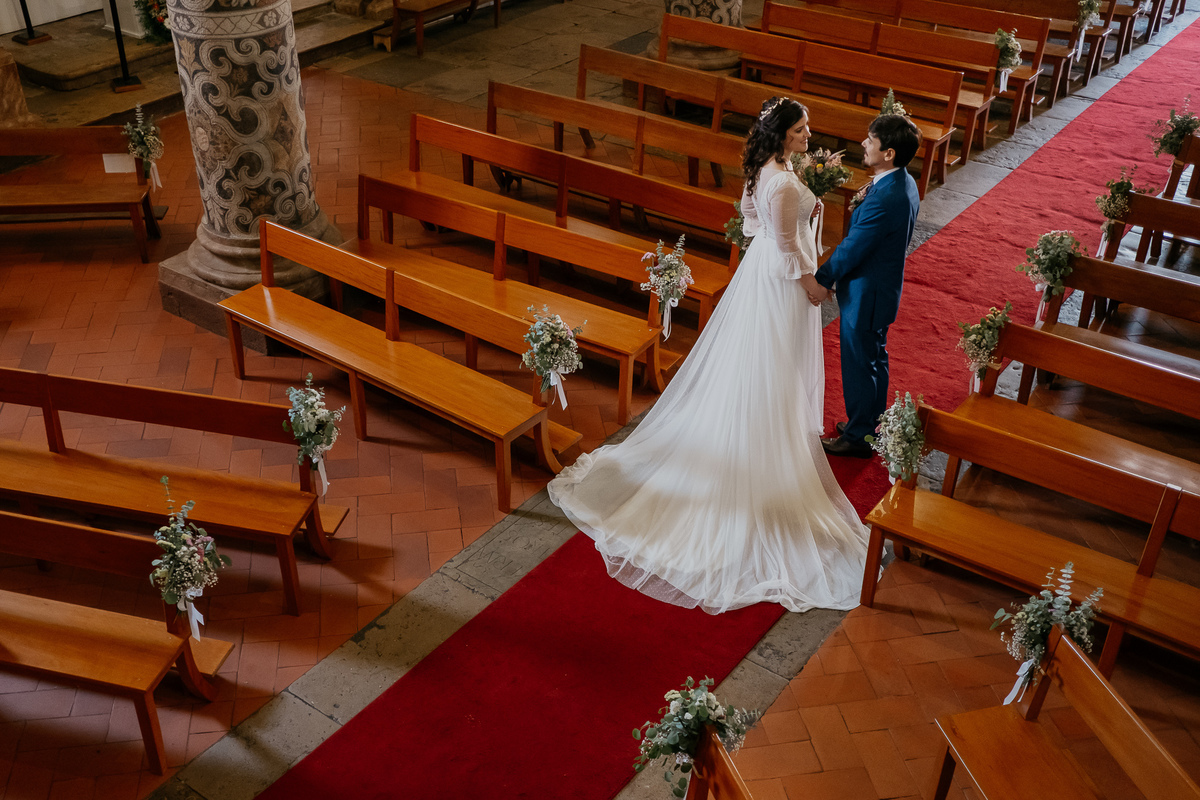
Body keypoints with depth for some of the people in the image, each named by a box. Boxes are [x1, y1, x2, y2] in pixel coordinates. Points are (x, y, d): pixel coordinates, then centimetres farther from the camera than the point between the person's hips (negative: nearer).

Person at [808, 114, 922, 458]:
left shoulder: (884, 199, -32)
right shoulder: (905, 184, 0)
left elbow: (851, 249, -23)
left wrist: (823, 281, -12)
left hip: (865, 294, -10)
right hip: (884, 287, 10)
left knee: (858, 366, 6)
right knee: (875, 359, 23)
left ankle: (857, 437, 23)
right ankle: (873, 424, 41)